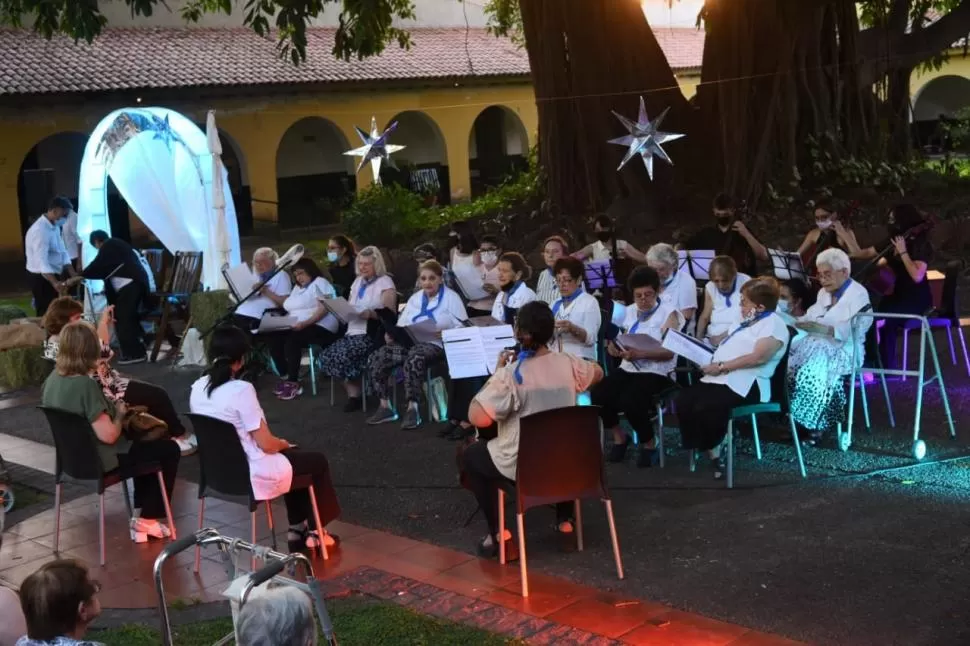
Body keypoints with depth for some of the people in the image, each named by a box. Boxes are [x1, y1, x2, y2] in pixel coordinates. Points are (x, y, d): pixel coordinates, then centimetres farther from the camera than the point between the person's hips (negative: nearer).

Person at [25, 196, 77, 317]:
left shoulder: (55, 228, 8)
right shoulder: (40, 230, -24)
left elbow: (62, 252, 8)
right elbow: (41, 261, -33)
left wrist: (73, 274, -6)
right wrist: (55, 283, -45)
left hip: (53, 275, 9)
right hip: (42, 278, -9)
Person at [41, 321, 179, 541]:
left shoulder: (53, 379, -3)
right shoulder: (85, 385, -29)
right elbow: (108, 436, -29)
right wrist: (120, 413, -10)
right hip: (98, 459, -9)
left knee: (144, 443, 28)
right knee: (169, 450, 5)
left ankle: (141, 514, 27)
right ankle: (147, 519, 14)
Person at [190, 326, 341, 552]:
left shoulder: (197, 387, -2)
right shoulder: (241, 389, -26)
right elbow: (266, 444, -23)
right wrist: (284, 444, 1)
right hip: (251, 475, -8)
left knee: (292, 455, 30)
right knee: (318, 461, 16)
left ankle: (297, 529, 33)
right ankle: (314, 532, 28)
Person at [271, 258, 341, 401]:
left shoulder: (319, 283, -2)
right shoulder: (297, 288, 25)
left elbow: (324, 309, -15)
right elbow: (291, 309, 18)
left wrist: (305, 323, -25)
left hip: (320, 327, -8)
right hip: (298, 327, 8)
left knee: (291, 340, -32)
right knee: (274, 338, -17)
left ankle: (293, 383, -27)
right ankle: (285, 377, -12)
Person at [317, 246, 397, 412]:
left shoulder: (385, 282, 0)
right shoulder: (358, 282, 22)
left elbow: (390, 313, -9)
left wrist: (371, 314, -25)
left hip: (373, 334, -7)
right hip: (353, 332, 8)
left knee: (343, 356, -29)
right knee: (326, 356, -17)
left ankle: (355, 396, -9)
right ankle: (353, 394, -14)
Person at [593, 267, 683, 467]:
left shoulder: (669, 313, -4)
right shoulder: (628, 312, 14)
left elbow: (669, 352, -13)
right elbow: (614, 343, 11)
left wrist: (639, 353, -28)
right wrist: (614, 347, -15)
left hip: (657, 372, -5)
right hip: (629, 369, 6)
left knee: (629, 400, -32)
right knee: (598, 394, -21)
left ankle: (650, 444, -3)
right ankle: (619, 436, 7)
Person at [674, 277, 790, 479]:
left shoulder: (773, 324, -6)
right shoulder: (747, 322, 25)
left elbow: (758, 357, -19)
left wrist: (722, 366, -17)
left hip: (744, 384, -10)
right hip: (720, 378, 10)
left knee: (705, 407, -30)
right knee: (683, 400, -11)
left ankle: (714, 448, -4)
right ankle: (708, 450, -4)